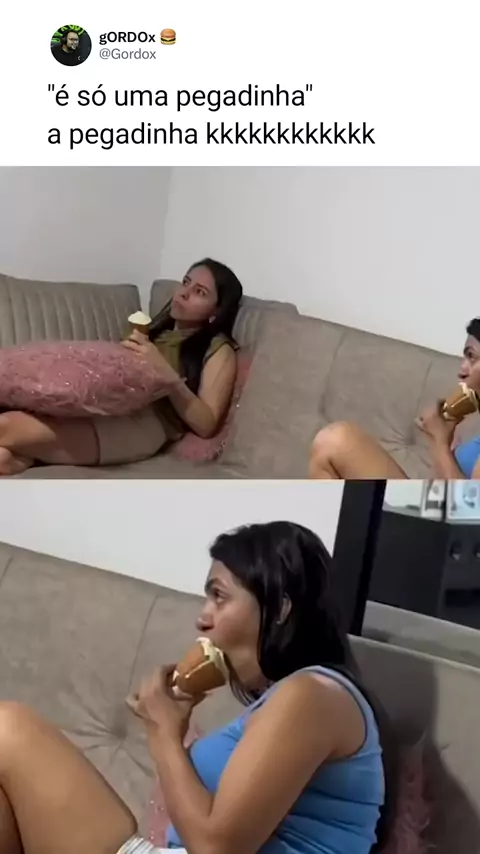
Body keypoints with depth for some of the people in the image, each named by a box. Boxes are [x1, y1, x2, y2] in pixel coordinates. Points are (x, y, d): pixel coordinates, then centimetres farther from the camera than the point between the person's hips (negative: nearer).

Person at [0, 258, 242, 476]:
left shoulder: (218, 350, 12)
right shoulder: (156, 330, 31)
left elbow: (206, 425, -1)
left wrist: (163, 368, -9)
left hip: (145, 422, -7)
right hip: (105, 405, 8)